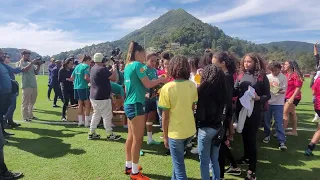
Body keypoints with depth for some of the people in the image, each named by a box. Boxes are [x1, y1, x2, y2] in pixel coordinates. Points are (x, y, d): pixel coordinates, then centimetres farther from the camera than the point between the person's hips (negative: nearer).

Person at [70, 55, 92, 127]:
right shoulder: (86, 66, -7)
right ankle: (87, 122, 2)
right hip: (83, 87, -7)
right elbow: (86, 77, -21)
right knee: (87, 104, 1)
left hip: (76, 87, 8)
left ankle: (80, 121, 20)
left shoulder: (77, 66, 15)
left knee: (80, 104, 15)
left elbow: (71, 78, 14)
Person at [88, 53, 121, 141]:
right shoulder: (102, 69, -20)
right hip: (102, 97, -10)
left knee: (96, 115, 18)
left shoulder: (93, 68, 10)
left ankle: (91, 133, 22)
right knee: (107, 116, 2)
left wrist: (111, 70, 19)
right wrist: (114, 69, -2)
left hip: (94, 96, 10)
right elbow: (113, 78, -17)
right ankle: (110, 134, 12)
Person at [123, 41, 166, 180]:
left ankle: (129, 166, 27)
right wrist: (161, 80, 2)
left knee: (131, 137, 16)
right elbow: (148, 84, -13)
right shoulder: (137, 65, -12)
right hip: (135, 105, -10)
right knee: (138, 139, -2)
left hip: (129, 104, 10)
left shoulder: (128, 66, 15)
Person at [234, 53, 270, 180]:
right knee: (244, 135, 18)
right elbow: (234, 92, 4)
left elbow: (267, 95, -5)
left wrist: (258, 98, -23)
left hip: (254, 112, -4)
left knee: (251, 137, -1)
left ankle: (252, 168, 8)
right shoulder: (241, 75, 5)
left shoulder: (261, 76, -7)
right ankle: (247, 157, 39)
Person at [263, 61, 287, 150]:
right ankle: (267, 135, 32)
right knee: (266, 120, 12)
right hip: (267, 101, 3)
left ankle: (282, 141, 0)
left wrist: (280, 91, -29)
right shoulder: (267, 77, 2)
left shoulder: (283, 78, -5)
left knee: (279, 122, -4)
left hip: (278, 103, -3)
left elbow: (284, 90, -8)